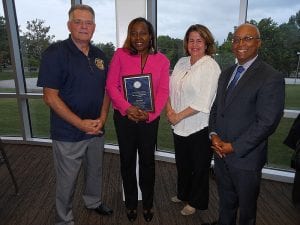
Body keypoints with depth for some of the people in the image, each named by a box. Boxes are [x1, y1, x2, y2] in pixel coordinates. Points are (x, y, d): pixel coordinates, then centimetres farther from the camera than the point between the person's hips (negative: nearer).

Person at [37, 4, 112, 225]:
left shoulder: (100, 55, 5)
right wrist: (81, 124, -19)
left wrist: (102, 118, -5)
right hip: (68, 133, -5)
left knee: (95, 171, 22)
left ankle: (94, 201, 48)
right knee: (67, 179, 11)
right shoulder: (55, 53, -11)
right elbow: (50, 96, -15)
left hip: (96, 130, 5)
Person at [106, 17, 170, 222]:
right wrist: (127, 108, -20)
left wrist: (150, 114, -16)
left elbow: (163, 91, -3)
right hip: (124, 118, 0)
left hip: (150, 119, 1)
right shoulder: (120, 55, -3)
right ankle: (131, 203, 36)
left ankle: (148, 204, 36)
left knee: (147, 162, 13)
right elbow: (111, 85, -7)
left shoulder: (162, 60, 1)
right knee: (127, 161, 13)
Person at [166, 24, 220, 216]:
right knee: (182, 163, 22)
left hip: (199, 127, -6)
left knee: (199, 166, 14)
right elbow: (169, 88, 7)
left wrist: (179, 116, -16)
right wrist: (169, 109, -9)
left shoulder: (210, 67, -14)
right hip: (179, 126, 6)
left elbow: (203, 102, -20)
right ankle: (183, 194, 47)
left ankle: (196, 202, 37)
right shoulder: (181, 63, 6)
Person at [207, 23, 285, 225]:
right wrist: (214, 134, -5)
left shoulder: (271, 78, -15)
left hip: (246, 156, -6)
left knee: (246, 205, 18)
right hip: (221, 152, 6)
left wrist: (234, 147, -17)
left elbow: (267, 122, -19)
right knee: (225, 200, 25)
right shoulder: (226, 73, 9)